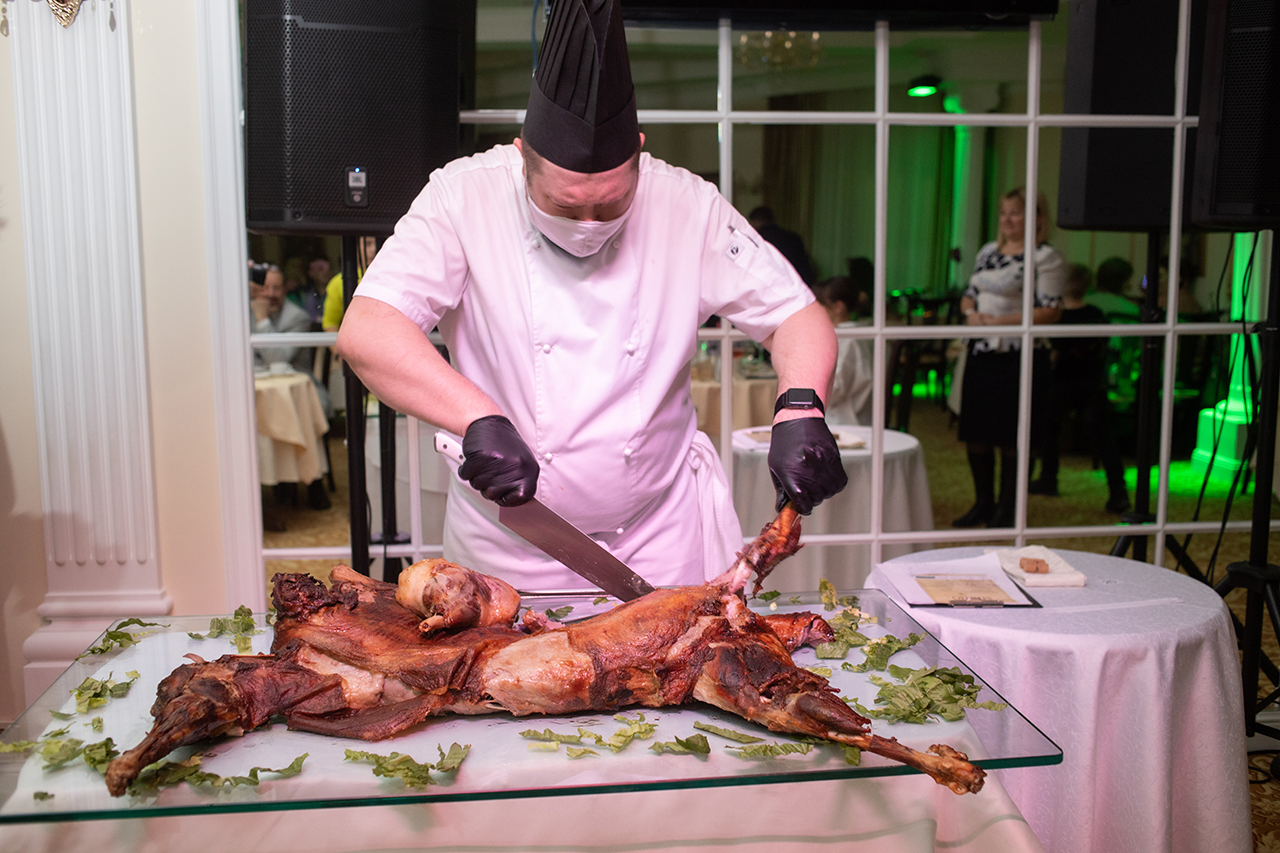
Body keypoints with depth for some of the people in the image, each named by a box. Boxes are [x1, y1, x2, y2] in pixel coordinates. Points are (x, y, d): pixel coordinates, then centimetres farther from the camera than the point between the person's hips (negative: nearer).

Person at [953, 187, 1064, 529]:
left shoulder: (1046, 257, -7)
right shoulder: (988, 251, 14)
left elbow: (1050, 311, -14)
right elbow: (968, 295, 20)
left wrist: (1000, 321, -18)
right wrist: (971, 313, -3)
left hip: (1020, 357, -6)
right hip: (981, 353, 7)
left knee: (1011, 437, 0)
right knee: (975, 432, 10)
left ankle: (1007, 509, 15)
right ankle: (982, 503, 25)